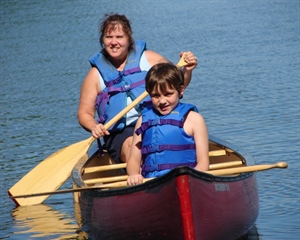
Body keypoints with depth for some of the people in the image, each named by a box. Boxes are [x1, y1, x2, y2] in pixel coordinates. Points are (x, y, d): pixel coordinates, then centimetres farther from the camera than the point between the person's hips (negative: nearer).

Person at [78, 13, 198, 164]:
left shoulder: (148, 59, 13)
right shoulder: (96, 75, 11)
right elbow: (84, 113, 12)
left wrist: (187, 70, -3)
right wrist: (94, 127, -10)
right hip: (120, 133, -1)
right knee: (132, 146, -36)